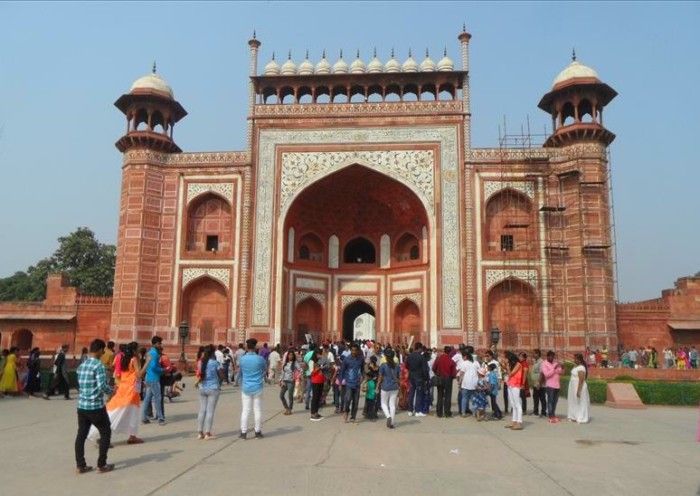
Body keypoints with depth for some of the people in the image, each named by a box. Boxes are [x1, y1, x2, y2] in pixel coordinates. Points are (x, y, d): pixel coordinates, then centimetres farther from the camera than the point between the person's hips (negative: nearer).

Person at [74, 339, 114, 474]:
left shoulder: (81, 365, 8)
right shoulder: (98, 365, -16)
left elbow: (80, 384, 16)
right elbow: (102, 386, -22)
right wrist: (111, 390, -3)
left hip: (82, 406, 7)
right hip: (96, 407, -7)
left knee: (81, 435, 11)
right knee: (106, 433, 7)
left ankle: (80, 466, 16)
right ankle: (101, 465, 10)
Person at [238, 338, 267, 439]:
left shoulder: (242, 359, -3)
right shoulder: (260, 359, -8)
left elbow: (239, 373, 11)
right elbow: (265, 368, 11)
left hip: (246, 388, 1)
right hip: (257, 388, -1)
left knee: (245, 411, 6)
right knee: (258, 410, 7)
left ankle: (243, 433, 7)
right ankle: (258, 432, 12)